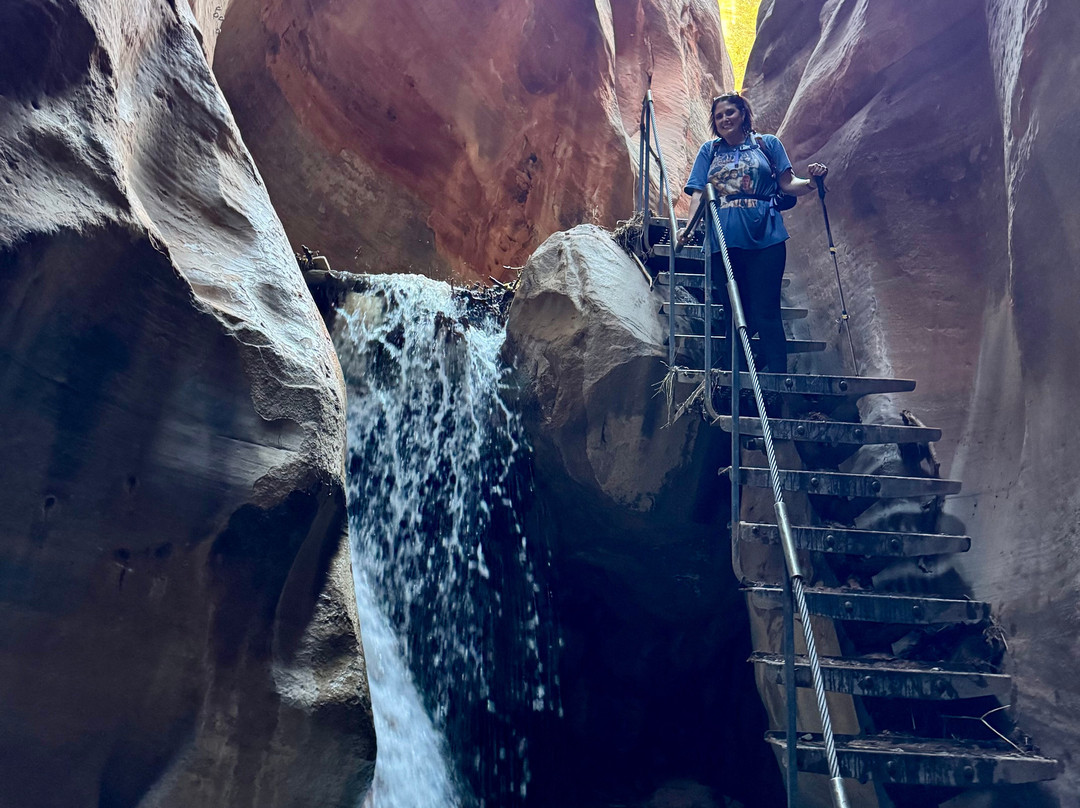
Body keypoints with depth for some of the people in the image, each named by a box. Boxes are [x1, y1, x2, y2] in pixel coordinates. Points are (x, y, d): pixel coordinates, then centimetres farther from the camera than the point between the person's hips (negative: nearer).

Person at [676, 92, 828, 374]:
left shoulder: (767, 143, 14)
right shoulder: (709, 150, 18)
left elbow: (788, 184, 9)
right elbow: (699, 193, 7)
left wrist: (811, 182, -13)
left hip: (764, 237, -2)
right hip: (723, 240, 2)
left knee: (765, 313, -8)